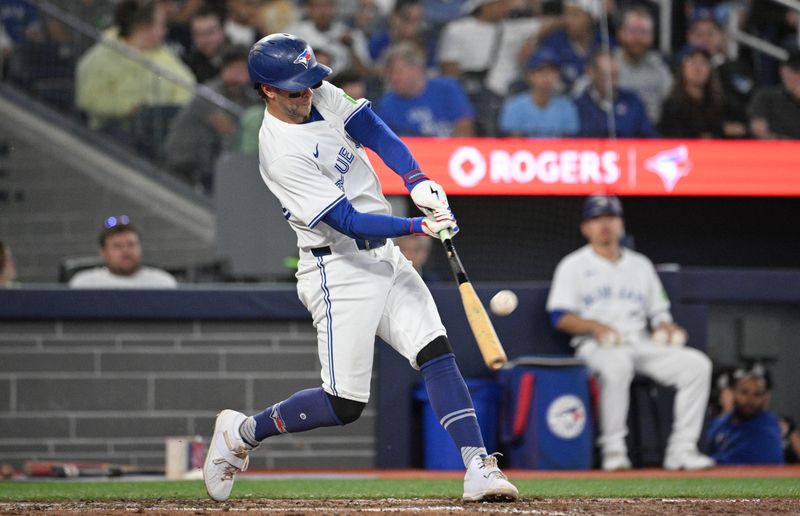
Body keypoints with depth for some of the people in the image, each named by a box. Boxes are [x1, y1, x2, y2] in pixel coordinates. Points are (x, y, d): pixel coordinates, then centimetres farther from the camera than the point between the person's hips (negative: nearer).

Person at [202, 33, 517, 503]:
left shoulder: (322, 96, 3)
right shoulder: (281, 152, -21)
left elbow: (375, 132, 1)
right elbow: (348, 221, -23)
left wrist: (417, 181, -16)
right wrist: (418, 226, -30)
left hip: (384, 255, 8)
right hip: (340, 268, -8)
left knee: (438, 353, -8)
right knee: (344, 404, -5)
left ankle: (479, 469, -14)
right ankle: (240, 433, 16)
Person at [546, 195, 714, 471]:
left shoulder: (640, 265, 22)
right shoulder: (574, 266, 9)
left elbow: (658, 312, 21)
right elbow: (560, 317, -1)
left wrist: (666, 327, -3)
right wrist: (595, 326, -18)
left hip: (641, 344, 5)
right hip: (596, 345, -5)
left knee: (697, 364, -19)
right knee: (616, 365, -42)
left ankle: (681, 449, -22)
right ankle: (613, 450, -35)